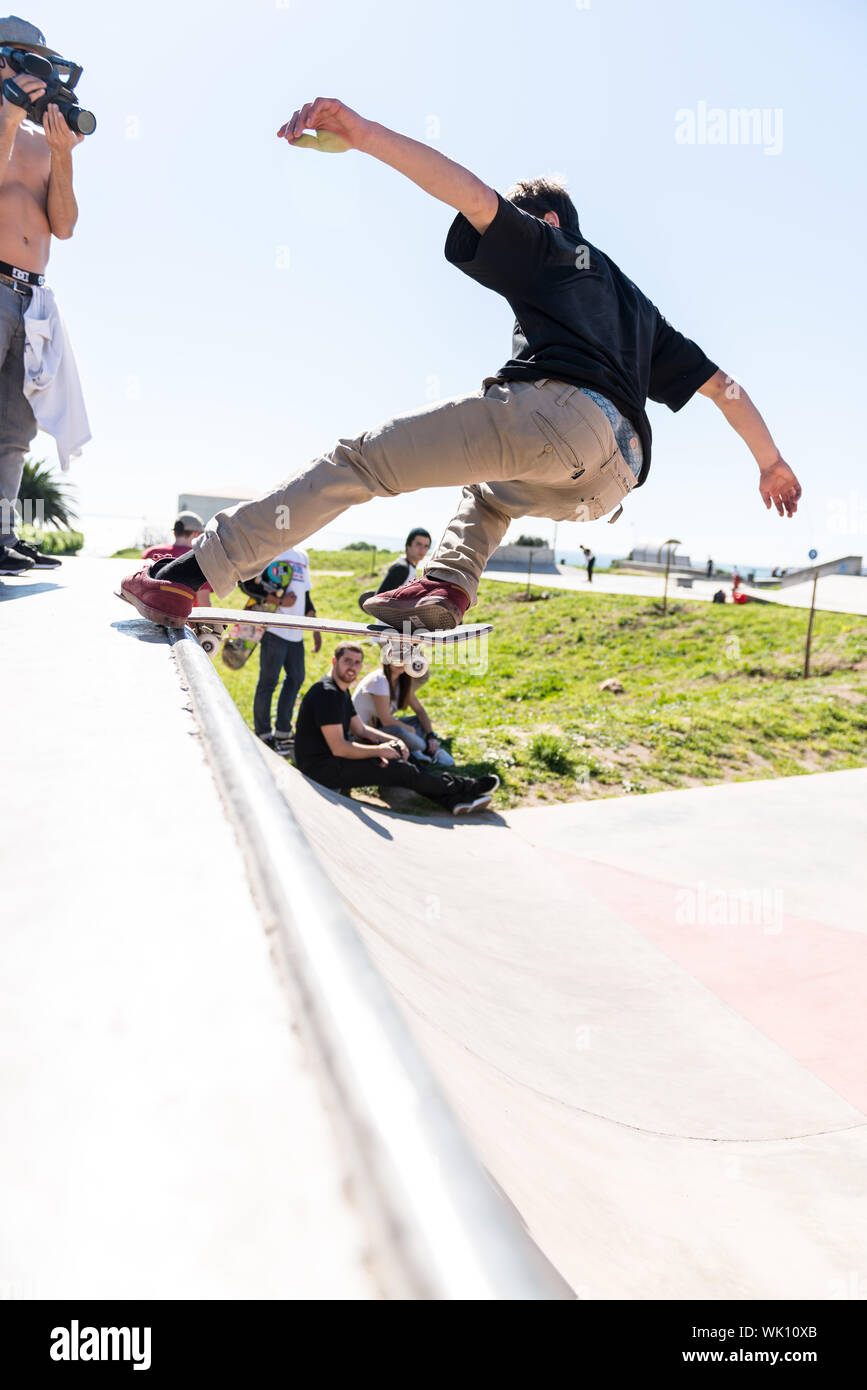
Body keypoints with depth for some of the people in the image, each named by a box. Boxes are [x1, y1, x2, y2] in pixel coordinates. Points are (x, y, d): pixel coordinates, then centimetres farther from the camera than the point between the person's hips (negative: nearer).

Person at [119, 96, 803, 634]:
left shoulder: (548, 249, 24)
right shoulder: (636, 303, 41)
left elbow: (474, 195, 5)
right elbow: (720, 383, 38)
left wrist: (362, 132, -4)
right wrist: (771, 460, 44)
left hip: (557, 409, -7)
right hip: (612, 481, 7)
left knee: (361, 459, -7)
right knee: (490, 490, 36)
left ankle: (191, 573, -16)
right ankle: (447, 585, 4)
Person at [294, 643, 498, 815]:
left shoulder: (341, 691, 12)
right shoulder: (327, 694, -22)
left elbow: (361, 730, 18)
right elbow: (339, 748, -26)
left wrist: (395, 741, 3)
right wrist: (379, 750, -14)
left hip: (334, 758, 10)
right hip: (321, 770, -10)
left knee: (396, 753, 2)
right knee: (398, 770, -11)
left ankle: (453, 800, -5)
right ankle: (465, 787, 1)